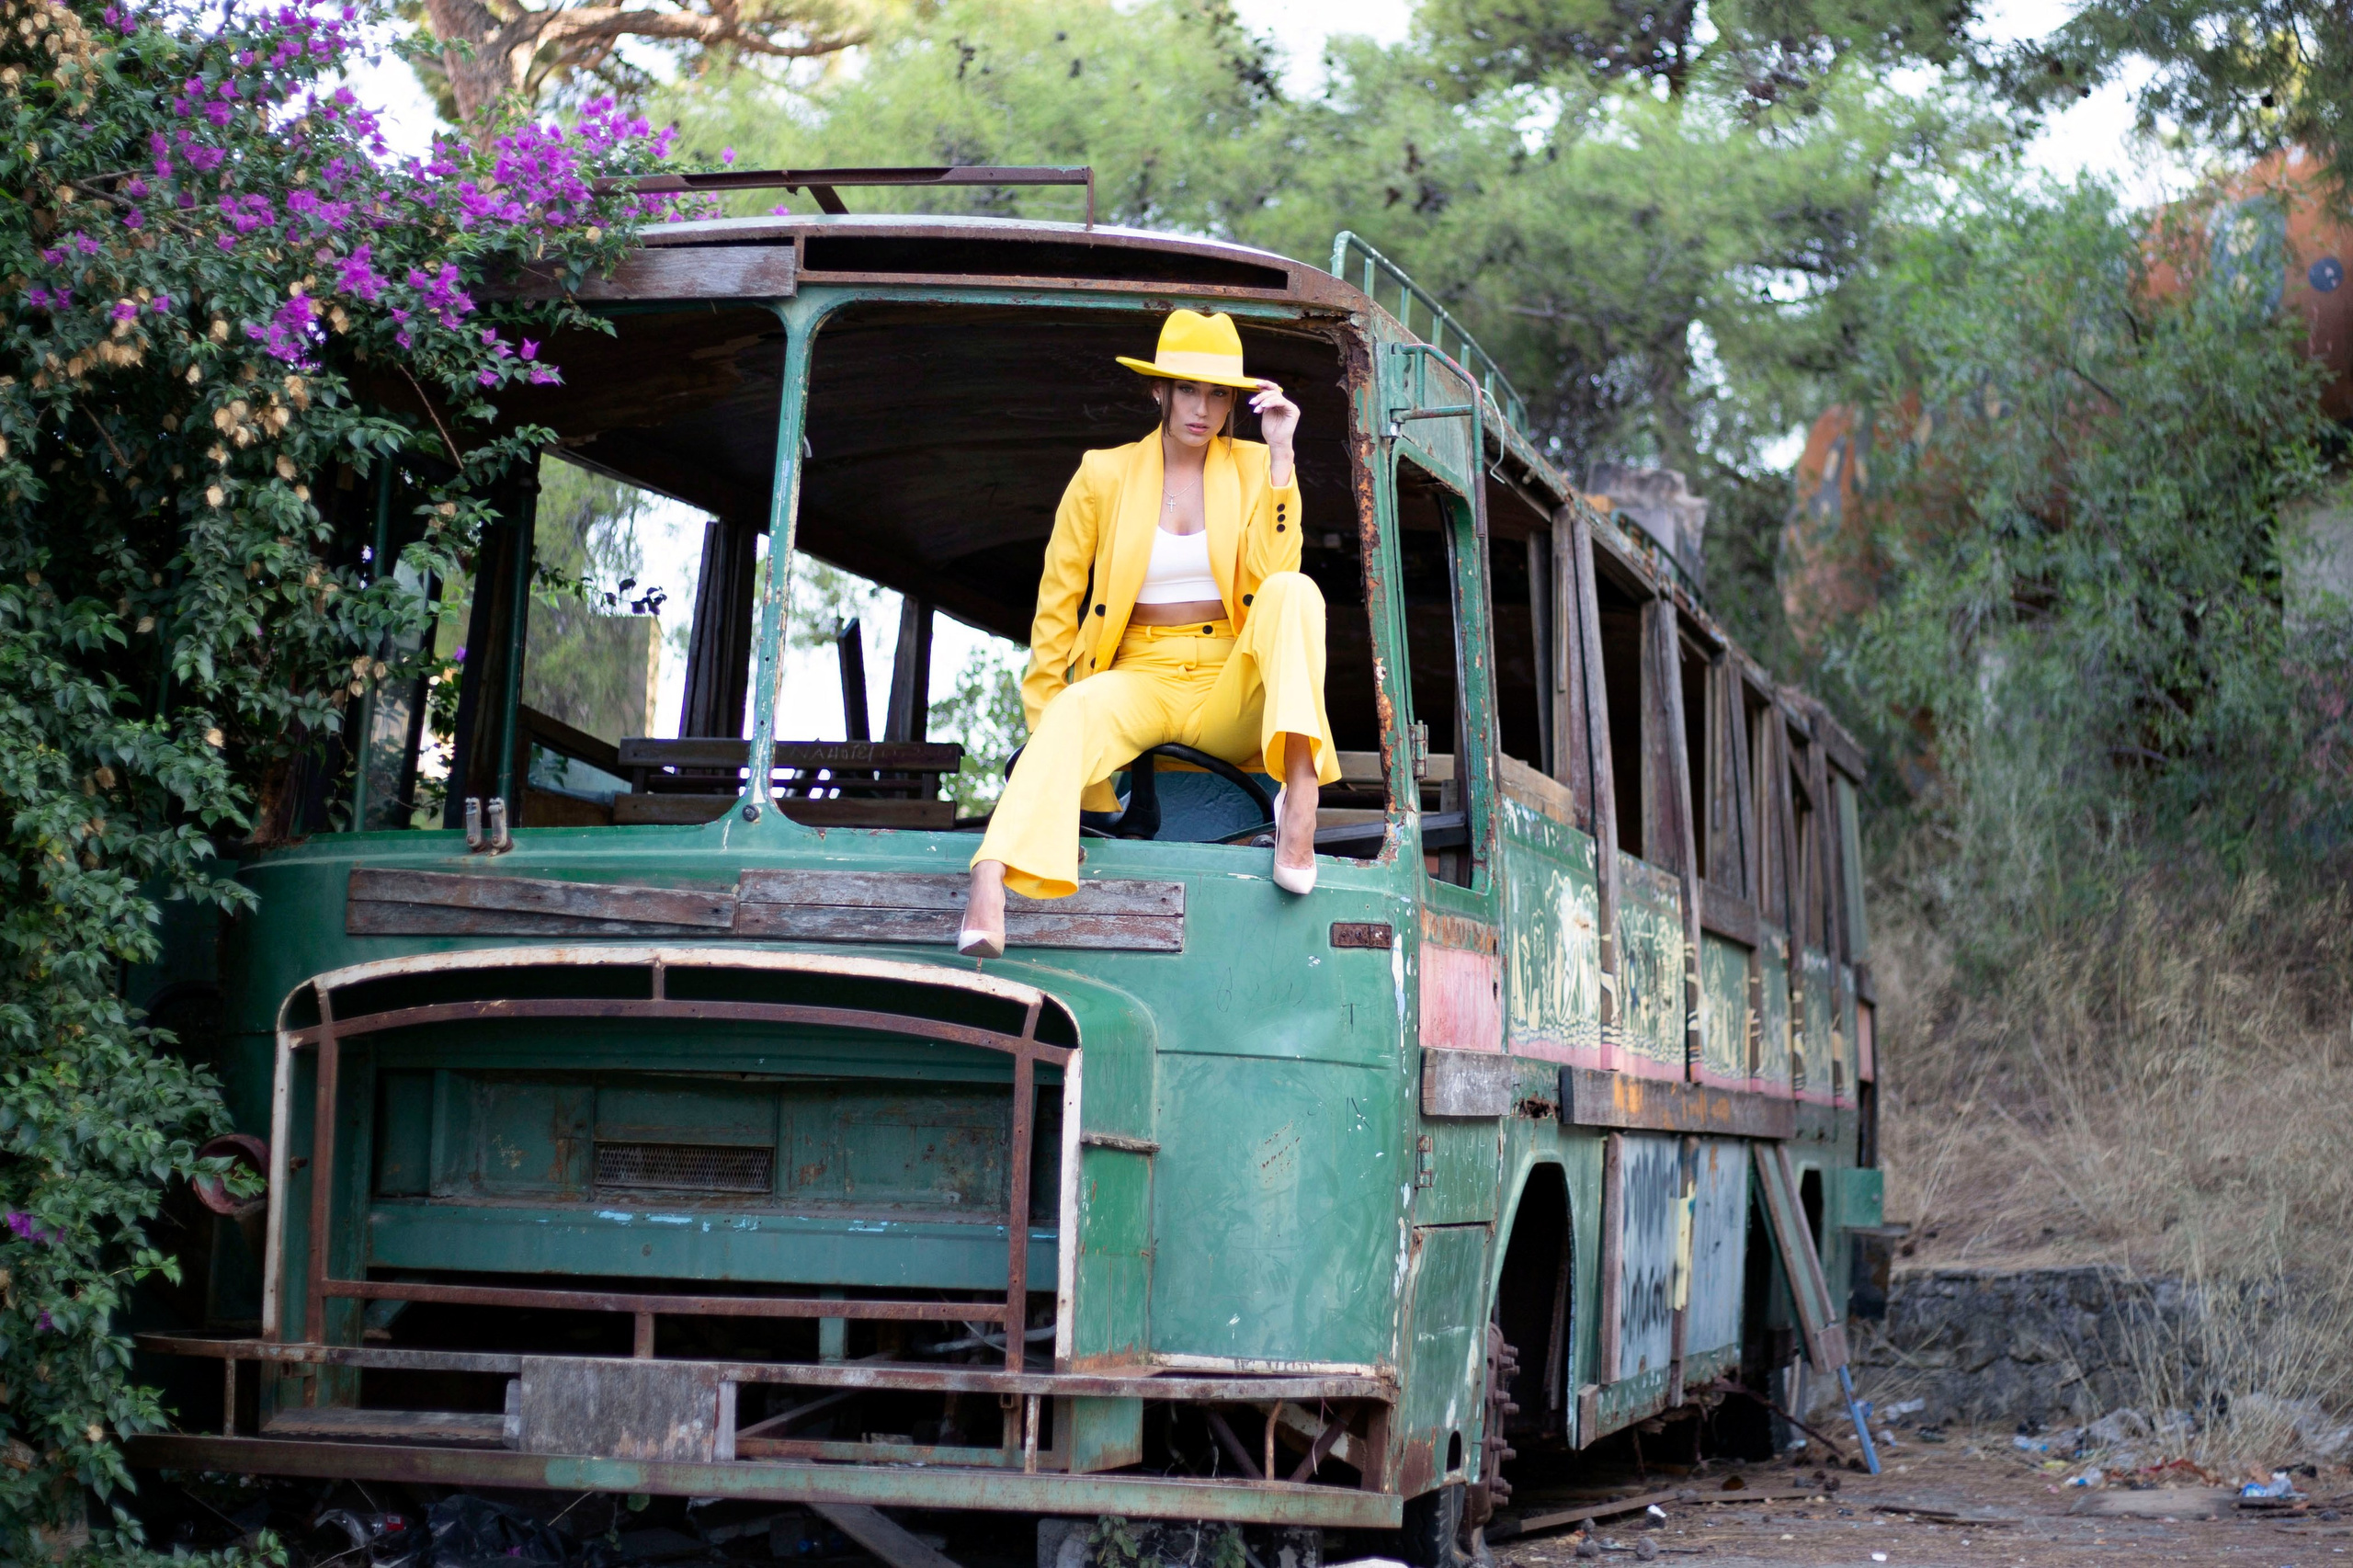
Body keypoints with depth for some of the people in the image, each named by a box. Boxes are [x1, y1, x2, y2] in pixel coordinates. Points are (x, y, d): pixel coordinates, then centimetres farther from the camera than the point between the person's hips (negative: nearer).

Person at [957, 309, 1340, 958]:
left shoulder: (1252, 467, 7)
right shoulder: (1104, 475, 5)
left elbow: (1273, 572, -10)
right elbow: (1057, 602, 8)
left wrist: (1279, 454, -13)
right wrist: (1044, 719, 1)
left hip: (1231, 693, 1)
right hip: (1140, 680, -1)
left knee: (1294, 592, -28)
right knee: (1079, 708, -36)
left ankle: (1300, 796, -41)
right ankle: (989, 886, -57)